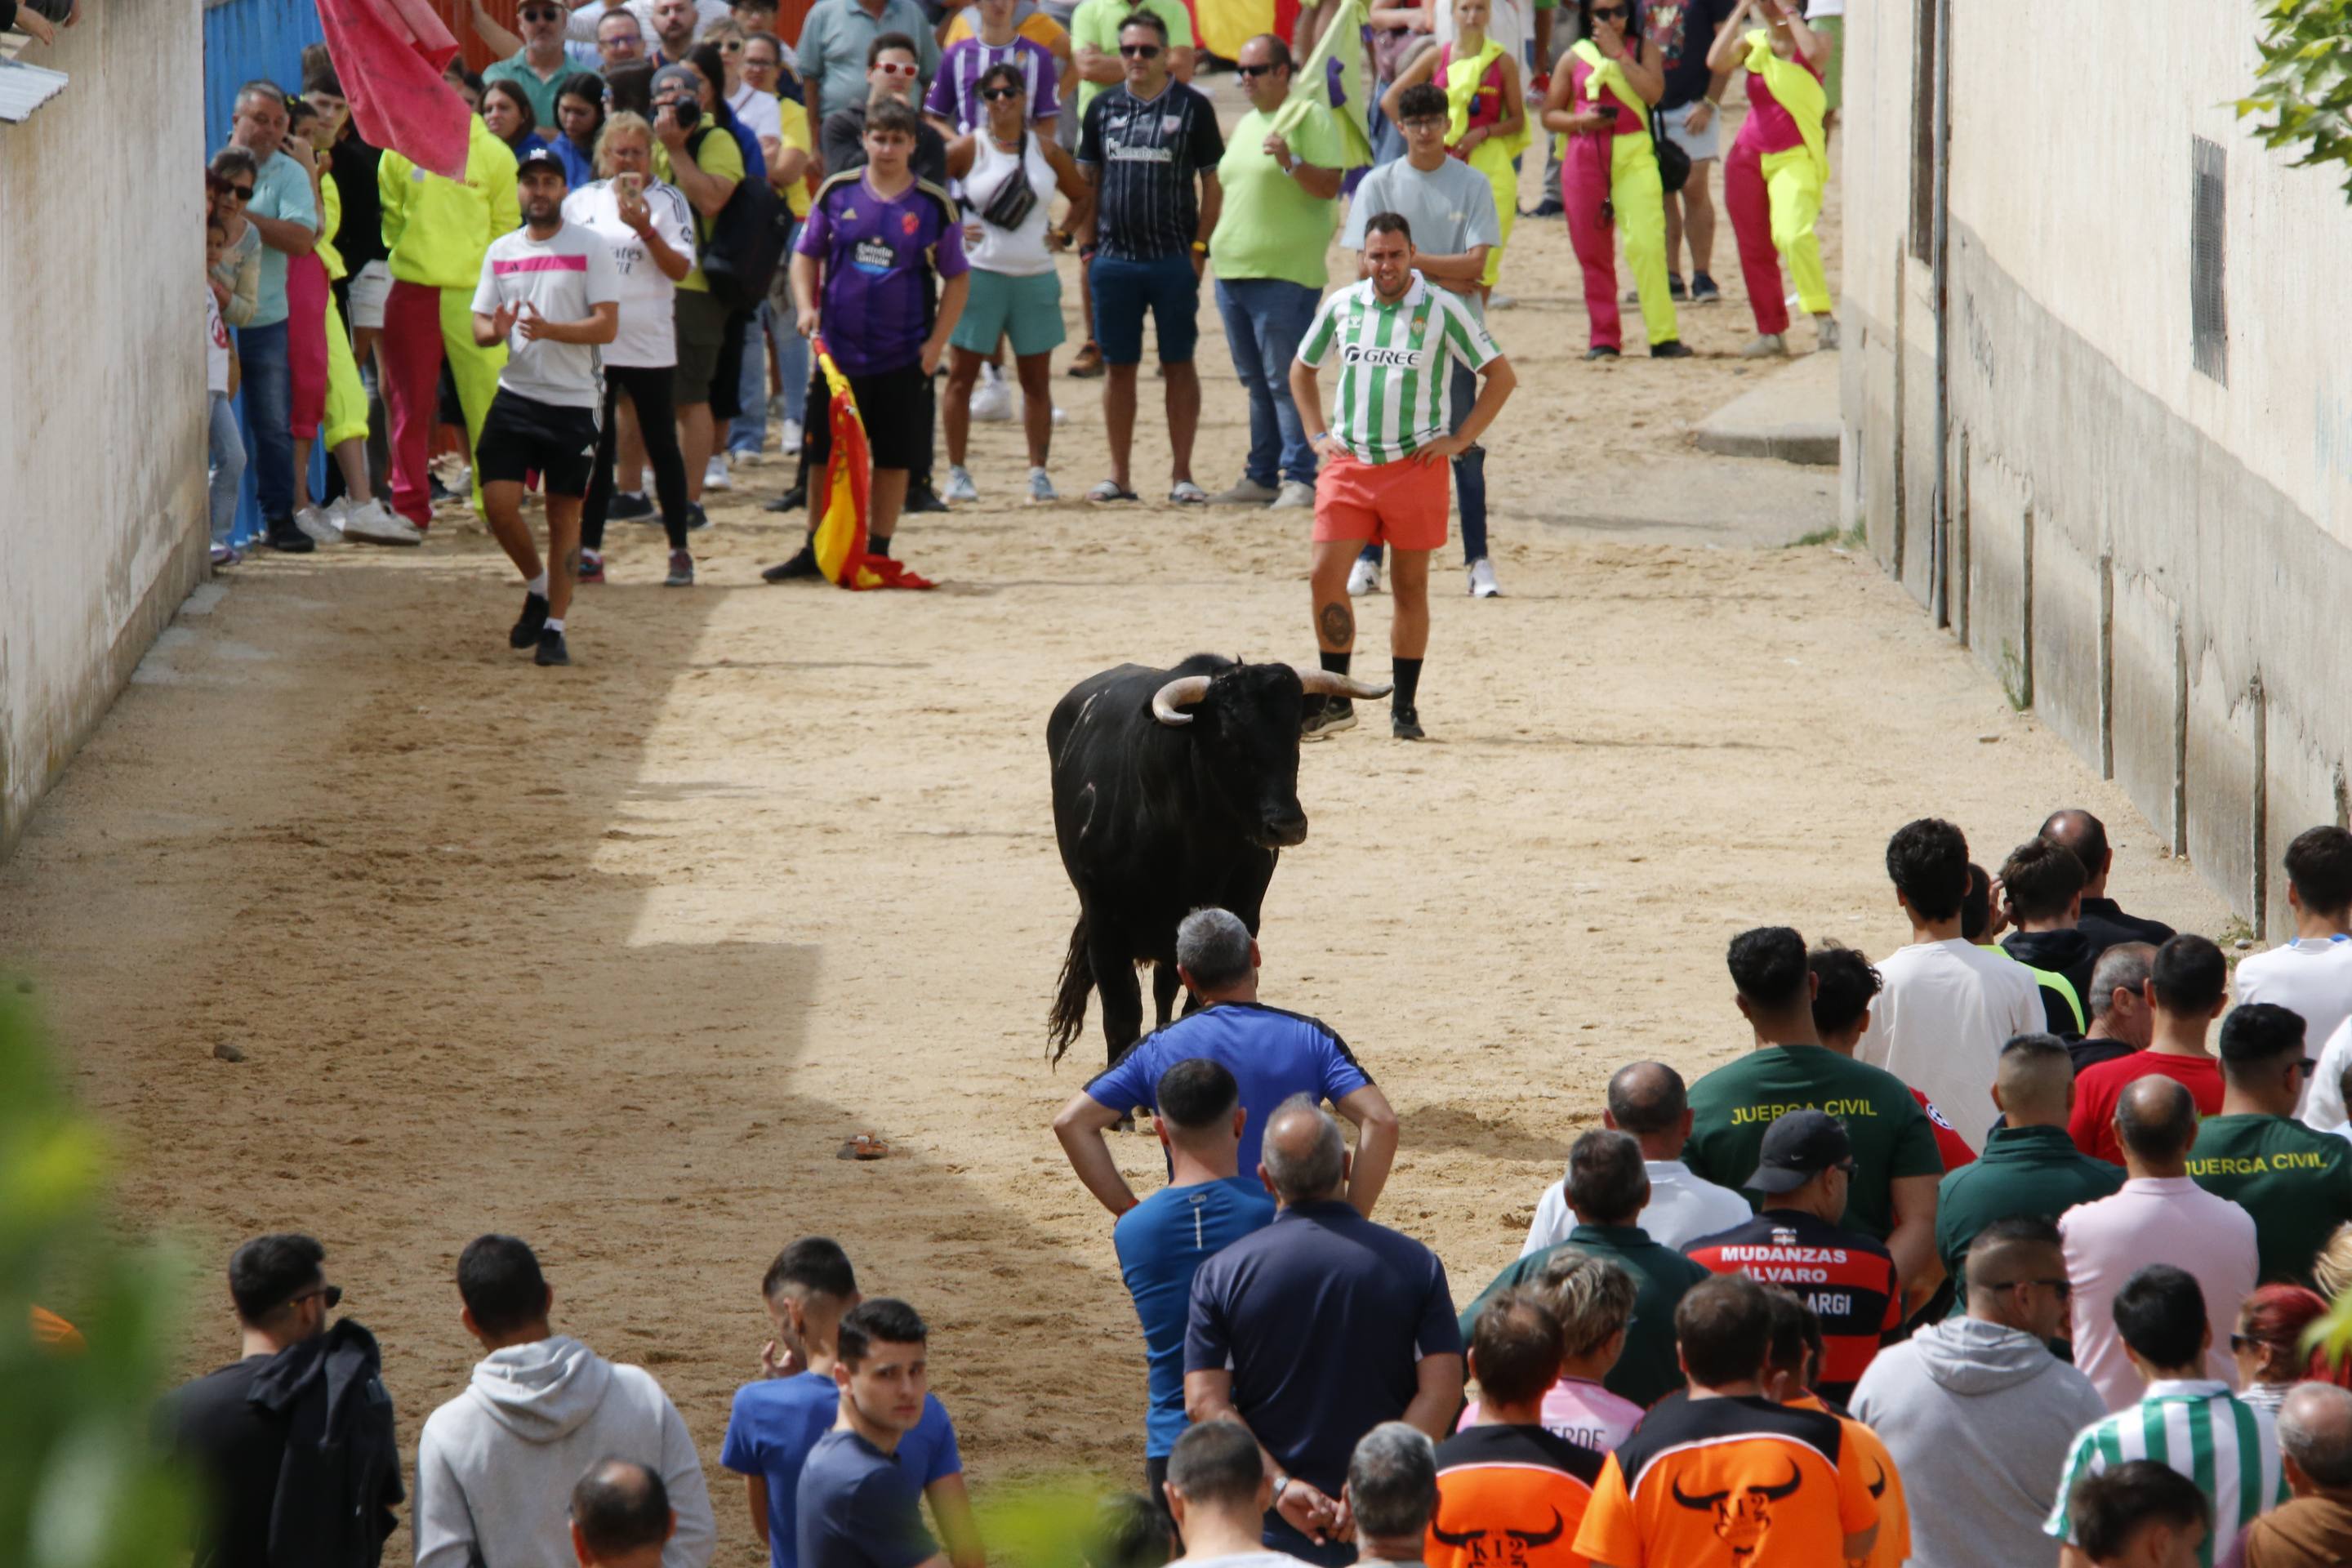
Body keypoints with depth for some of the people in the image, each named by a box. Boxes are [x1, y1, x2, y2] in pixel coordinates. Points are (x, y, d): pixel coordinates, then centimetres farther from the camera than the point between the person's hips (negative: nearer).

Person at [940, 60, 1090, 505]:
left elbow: (1083, 194, 20)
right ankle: (958, 473, 4)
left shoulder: (1045, 151, 7)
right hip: (980, 273, -3)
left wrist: (1064, 233, 7)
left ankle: (1039, 473, 11)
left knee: (1037, 380, 5)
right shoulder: (968, 148, -2)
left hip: (1035, 279, 3)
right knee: (962, 375, -2)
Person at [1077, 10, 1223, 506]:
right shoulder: (1103, 108, 9)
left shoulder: (1192, 107, 1)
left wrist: (1199, 248, -5)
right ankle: (1118, 475, 11)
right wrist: (1088, 246, 5)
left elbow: (1212, 184, 3)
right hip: (1115, 257, 2)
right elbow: (1089, 180, 14)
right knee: (1119, 366, 6)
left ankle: (1181, 475, 7)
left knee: (1178, 364, 2)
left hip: (1174, 260, -2)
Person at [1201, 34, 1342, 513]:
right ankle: (1261, 477, 16)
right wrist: (1214, 242, 22)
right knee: (1256, 383, 11)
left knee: (1285, 380, -9)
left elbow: (1329, 185, -12)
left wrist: (1290, 161, -27)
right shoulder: (1245, 125, 20)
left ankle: (1299, 478, -7)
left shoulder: (1310, 116, -5)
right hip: (1234, 272, 8)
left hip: (1284, 274, -8)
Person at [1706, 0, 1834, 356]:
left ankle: (1824, 318, -19)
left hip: (1794, 157, -4)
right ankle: (1771, 331, 13)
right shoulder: (1752, 44, 9)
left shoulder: (1813, 41, 1)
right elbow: (1716, 61, -10)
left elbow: (1814, 52, -23)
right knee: (1755, 249, 3)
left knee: (1793, 235, -25)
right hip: (1748, 157, 4)